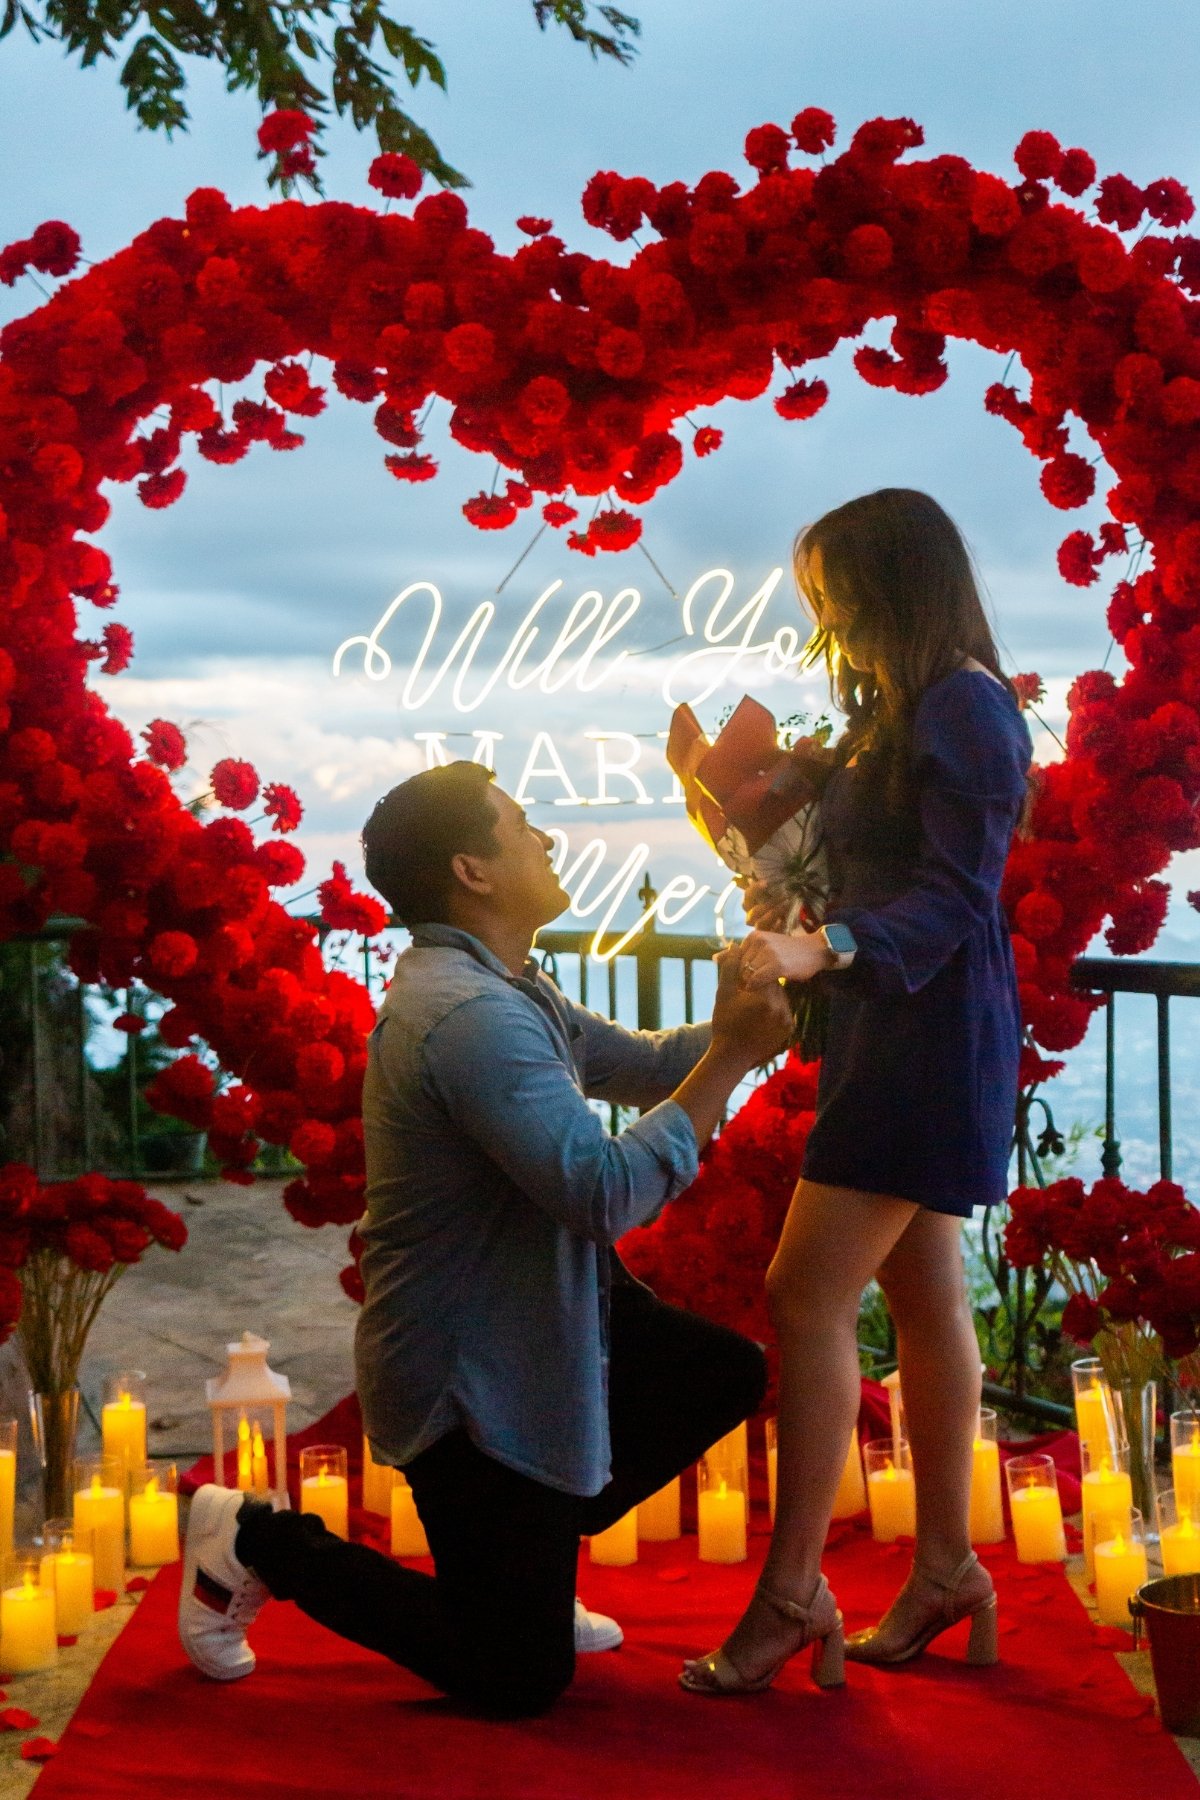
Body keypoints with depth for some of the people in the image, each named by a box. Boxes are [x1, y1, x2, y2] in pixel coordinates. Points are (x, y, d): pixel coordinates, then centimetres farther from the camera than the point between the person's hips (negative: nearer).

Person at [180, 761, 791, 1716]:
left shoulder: (506, 987, 7)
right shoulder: (466, 1014, -28)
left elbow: (639, 1062, 13)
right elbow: (608, 1191, -33)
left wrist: (732, 1023, -4)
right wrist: (732, 1058, -27)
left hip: (543, 1323, 10)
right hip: (472, 1378, -10)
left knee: (730, 1374, 14)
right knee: (521, 1681, -1)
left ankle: (533, 1550, 21)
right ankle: (258, 1540, 11)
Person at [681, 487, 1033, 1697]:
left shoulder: (966, 711, -14)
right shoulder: (902, 712, 16)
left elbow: (954, 896, -22)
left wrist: (821, 950, -34)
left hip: (932, 1038, -10)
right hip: (888, 1032, 10)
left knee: (806, 1297, -10)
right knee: (923, 1292, 13)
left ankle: (791, 1594, -2)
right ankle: (945, 1570, 23)